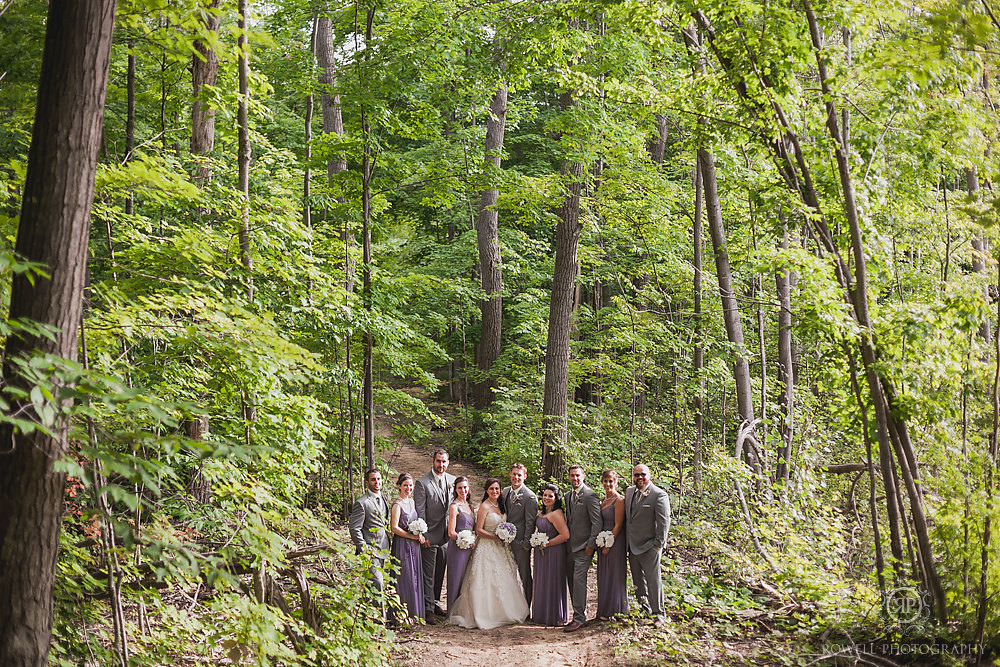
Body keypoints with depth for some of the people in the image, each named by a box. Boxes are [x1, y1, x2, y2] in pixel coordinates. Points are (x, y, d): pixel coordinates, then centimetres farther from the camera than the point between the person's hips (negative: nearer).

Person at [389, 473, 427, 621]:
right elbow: (394, 528, -19)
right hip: (402, 546, -8)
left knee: (415, 577, 11)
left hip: (413, 546, 8)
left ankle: (414, 613, 20)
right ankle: (404, 614, 5)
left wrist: (419, 536, 2)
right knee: (405, 578, -3)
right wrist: (414, 536, -16)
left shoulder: (411, 502, 11)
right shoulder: (398, 504, -14)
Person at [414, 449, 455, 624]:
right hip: (430, 536, -5)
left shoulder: (452, 481, 5)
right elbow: (420, 511, -11)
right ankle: (428, 610, 0)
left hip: (446, 535, 5)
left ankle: (436, 603, 29)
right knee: (428, 575, -3)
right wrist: (423, 535, -13)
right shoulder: (422, 483, -10)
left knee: (440, 573, 16)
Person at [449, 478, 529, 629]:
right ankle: (486, 615, 0)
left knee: (501, 581, 10)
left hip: (499, 548, 8)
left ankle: (501, 613, 19)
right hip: (487, 548, -8)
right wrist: (495, 537, -20)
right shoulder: (484, 507, -12)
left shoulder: (498, 506, 11)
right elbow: (478, 530, -15)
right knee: (487, 581, -6)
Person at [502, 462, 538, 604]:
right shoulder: (505, 492, 8)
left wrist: (526, 544, -15)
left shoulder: (530, 496, -14)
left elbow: (530, 522, -14)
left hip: (520, 542, -7)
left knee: (525, 576, 4)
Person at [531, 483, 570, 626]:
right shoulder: (541, 513, 9)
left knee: (552, 583, 0)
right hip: (541, 553, 9)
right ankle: (542, 614, 27)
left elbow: (565, 535, -25)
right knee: (542, 583, 16)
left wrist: (547, 544, -18)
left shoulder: (556, 514, -19)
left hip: (554, 553, -9)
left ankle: (555, 617, 12)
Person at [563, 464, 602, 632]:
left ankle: (579, 618, -10)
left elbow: (597, 522, -14)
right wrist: (565, 540, 13)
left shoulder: (590, 496, -11)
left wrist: (591, 545, -16)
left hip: (584, 547, -8)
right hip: (570, 546, 8)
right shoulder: (568, 496, 14)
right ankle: (580, 613, 20)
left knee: (579, 579, -13)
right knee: (572, 580, 10)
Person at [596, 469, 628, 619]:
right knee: (603, 576, 13)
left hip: (615, 542, -8)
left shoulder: (619, 501, -13)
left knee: (614, 576, 0)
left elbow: (618, 526, -15)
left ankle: (614, 611, 10)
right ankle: (604, 611, 22)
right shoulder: (603, 500, 12)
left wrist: (608, 545, -15)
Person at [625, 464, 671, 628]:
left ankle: (658, 614, 6)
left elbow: (664, 522, -14)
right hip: (632, 546, 7)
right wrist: (626, 540, 17)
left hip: (649, 546, -7)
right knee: (638, 581, 16)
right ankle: (645, 608, 31)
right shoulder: (629, 491, 10)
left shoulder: (659, 495, -12)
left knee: (653, 579, -4)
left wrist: (659, 544, -15)